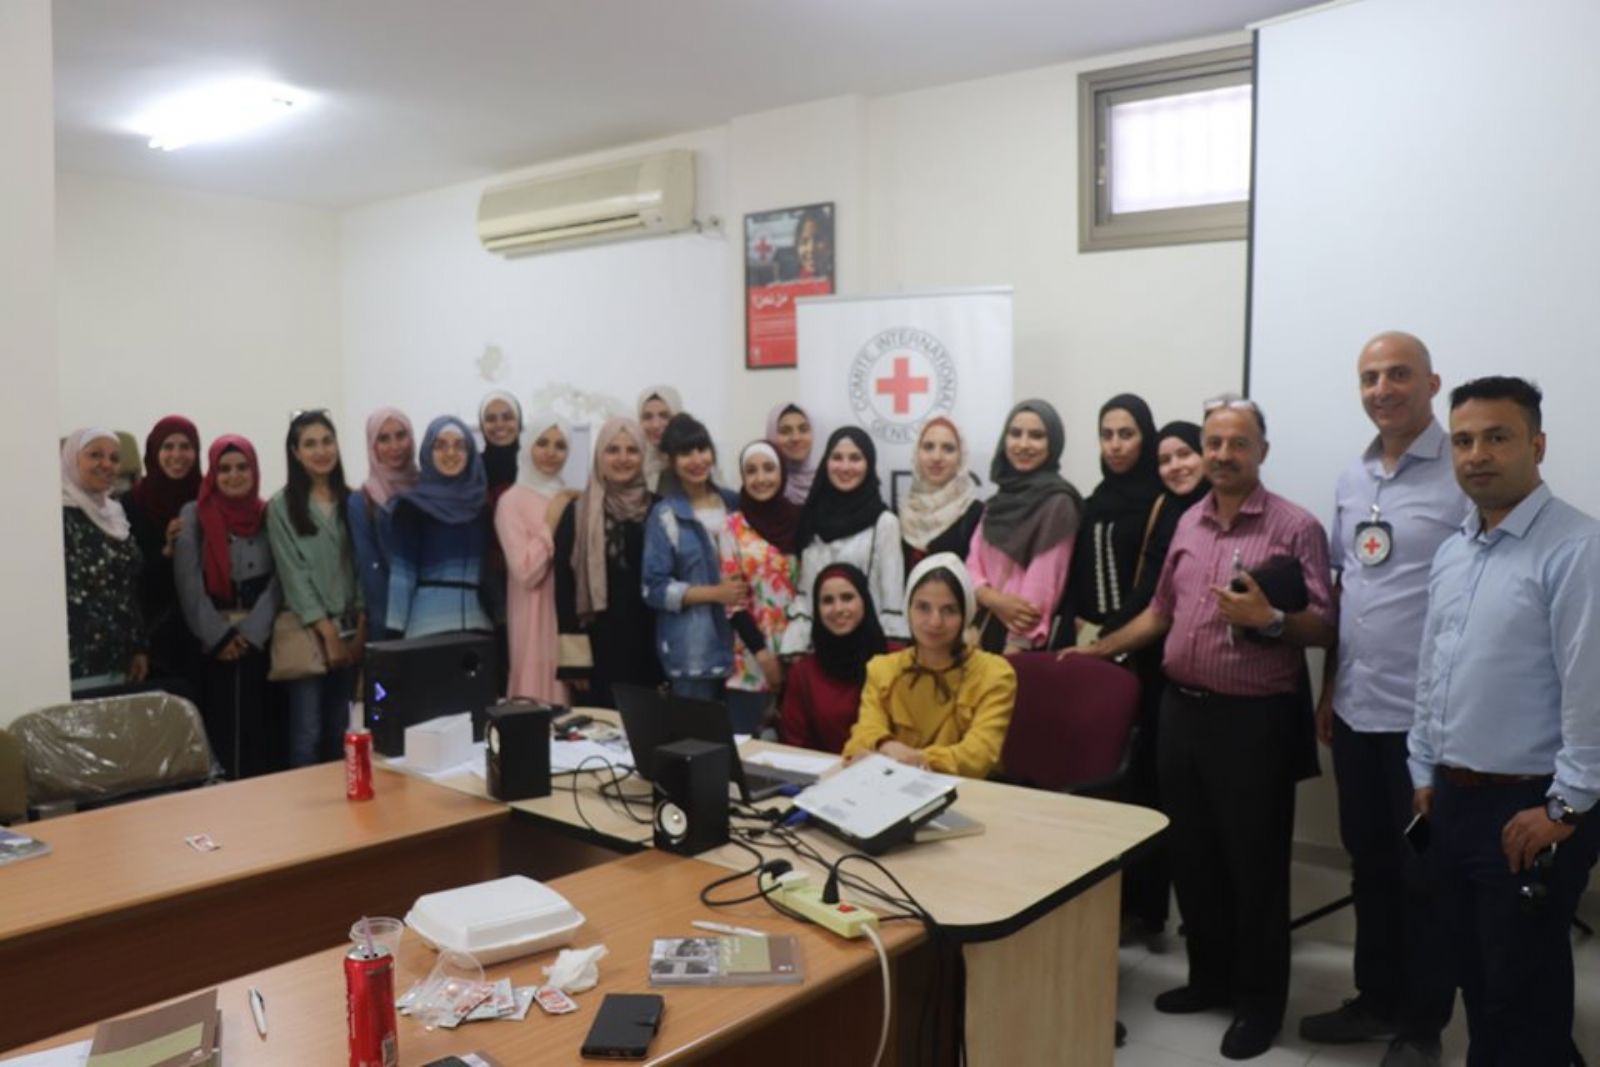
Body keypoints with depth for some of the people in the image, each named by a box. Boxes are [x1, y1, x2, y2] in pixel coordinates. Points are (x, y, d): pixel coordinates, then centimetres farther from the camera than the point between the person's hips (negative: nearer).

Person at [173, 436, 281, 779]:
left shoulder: (268, 515, 7)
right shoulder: (194, 515, 3)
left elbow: (278, 579, 0)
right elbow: (189, 582, -4)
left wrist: (251, 632, -9)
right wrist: (219, 636, -10)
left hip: (260, 639, 1)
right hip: (213, 642, -1)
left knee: (260, 722, 1)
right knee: (220, 724, -2)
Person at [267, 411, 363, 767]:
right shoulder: (281, 506, -2)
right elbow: (292, 574, -8)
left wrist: (360, 628, -3)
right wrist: (327, 632, -13)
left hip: (349, 629, 4)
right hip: (306, 632, -4)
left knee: (339, 731, 10)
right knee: (307, 732, -5)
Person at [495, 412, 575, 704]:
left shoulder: (568, 498, 12)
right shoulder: (513, 500, -8)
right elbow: (526, 572, -18)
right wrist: (551, 522, -14)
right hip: (537, 620, -6)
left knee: (569, 701, 11)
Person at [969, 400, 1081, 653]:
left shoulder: (1058, 502, -11)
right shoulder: (1001, 498, 11)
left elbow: (1042, 583, -15)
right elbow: (973, 563, 6)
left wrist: (1014, 650, -17)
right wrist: (994, 599, -14)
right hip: (988, 629, 6)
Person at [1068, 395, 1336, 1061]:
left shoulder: (1296, 527, -8)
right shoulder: (1188, 523, 10)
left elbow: (1323, 629, -12)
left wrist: (1269, 619, -28)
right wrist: (1100, 648, 19)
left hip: (1254, 719, -6)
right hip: (1181, 708, 6)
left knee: (1254, 862, 5)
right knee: (1190, 854, 15)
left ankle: (1260, 999, 22)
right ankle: (1210, 976, 32)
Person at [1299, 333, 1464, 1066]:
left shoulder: (1465, 476, -12)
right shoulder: (1352, 479, 10)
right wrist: (1329, 686, 14)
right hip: (1356, 707, 6)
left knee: (1424, 875, 8)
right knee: (1369, 864, 18)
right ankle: (1376, 998, 35)